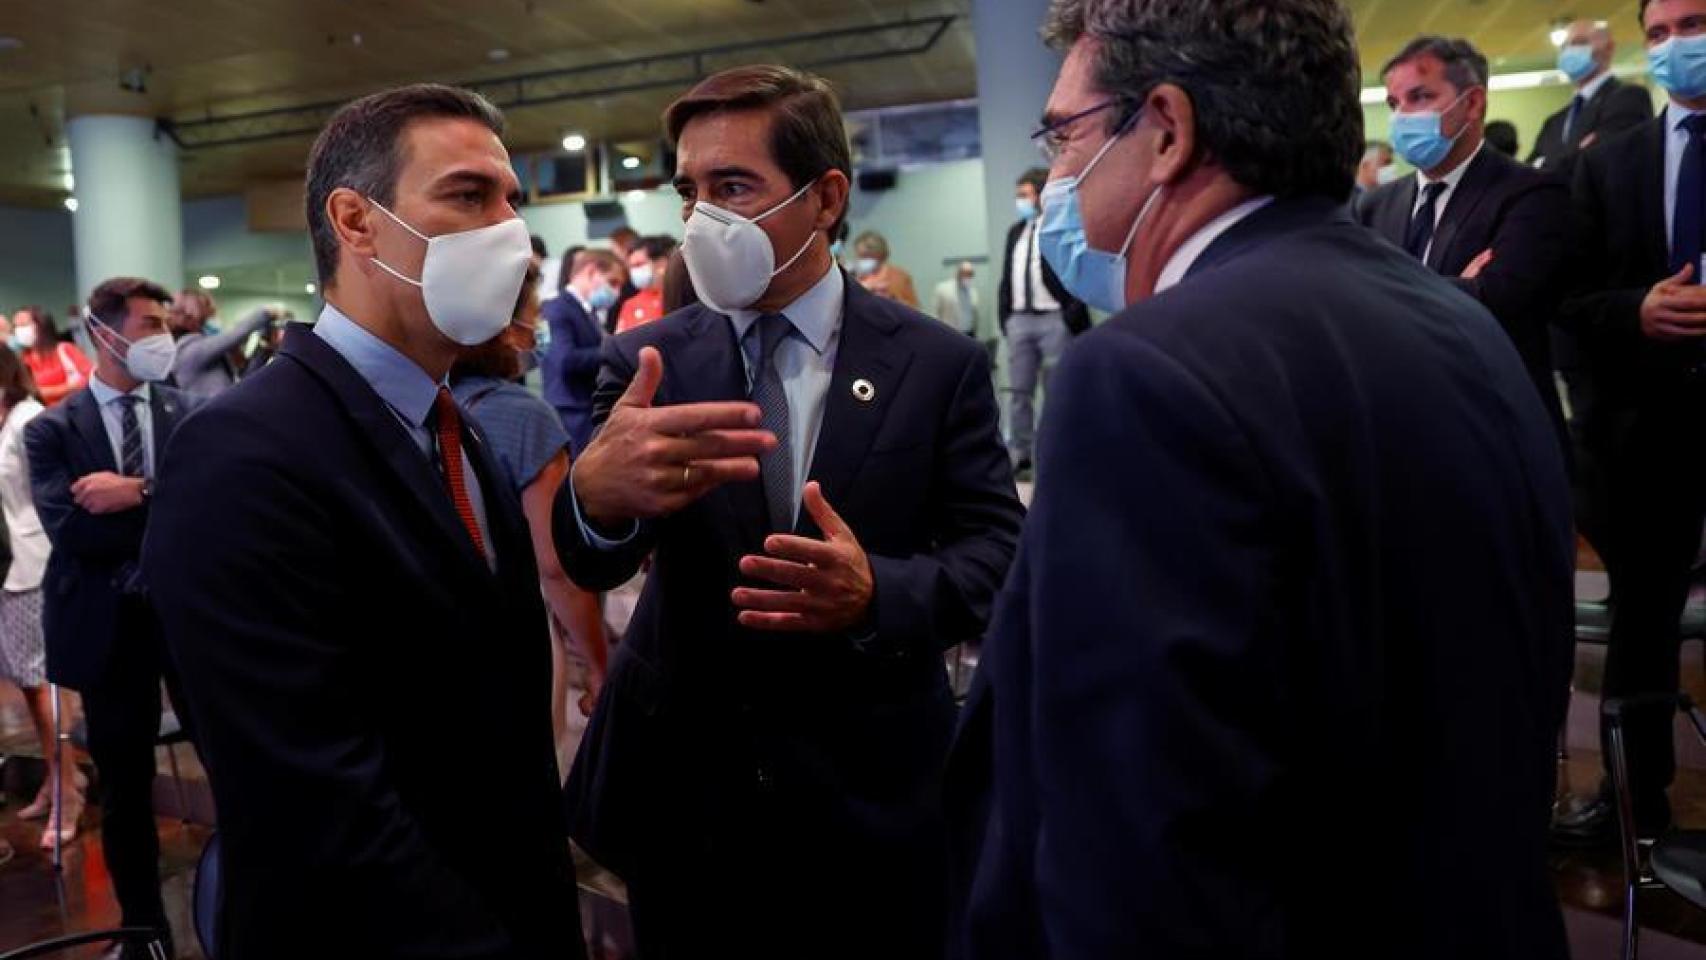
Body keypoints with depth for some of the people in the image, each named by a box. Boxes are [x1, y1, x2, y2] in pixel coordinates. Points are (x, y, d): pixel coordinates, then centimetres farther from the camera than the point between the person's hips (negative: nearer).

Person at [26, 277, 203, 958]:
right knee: (125, 788, 14)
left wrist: (140, 494, -21)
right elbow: (70, 527, -15)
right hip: (111, 625, 0)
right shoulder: (52, 430, -2)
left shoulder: (189, 414, 1)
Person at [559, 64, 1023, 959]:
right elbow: (591, 558, -15)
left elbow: (999, 551, -7)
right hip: (681, 791, 2)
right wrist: (596, 490, -40)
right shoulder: (646, 361, -4)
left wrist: (879, 592, -27)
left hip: (872, 796, -1)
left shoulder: (939, 363, -7)